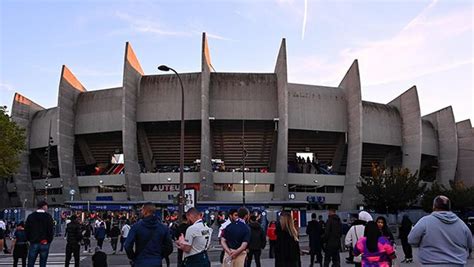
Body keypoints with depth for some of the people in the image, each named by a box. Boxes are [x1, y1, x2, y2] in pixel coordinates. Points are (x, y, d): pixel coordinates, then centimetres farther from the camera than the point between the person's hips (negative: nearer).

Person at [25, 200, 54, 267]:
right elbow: (51, 230, -8)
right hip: (45, 243, -2)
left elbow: (26, 230, 5)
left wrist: (29, 239, 13)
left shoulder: (30, 216, 5)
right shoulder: (48, 217, -5)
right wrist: (49, 240, 4)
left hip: (34, 243, 2)